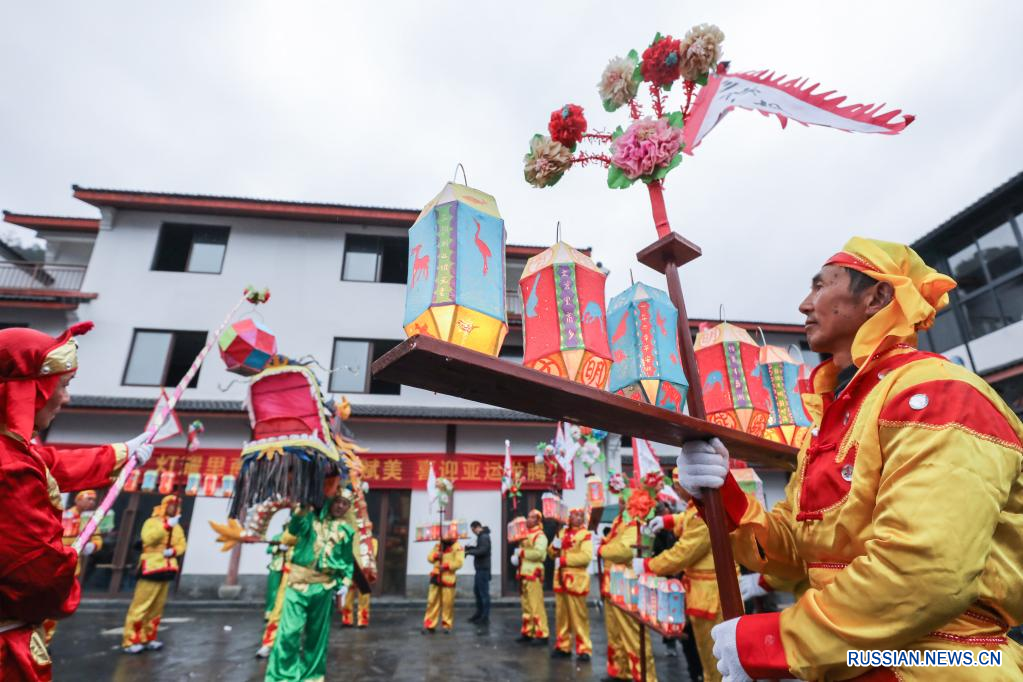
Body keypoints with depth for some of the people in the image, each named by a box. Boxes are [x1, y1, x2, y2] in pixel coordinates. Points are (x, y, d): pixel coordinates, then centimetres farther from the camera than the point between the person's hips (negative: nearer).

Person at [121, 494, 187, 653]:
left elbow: (182, 544, 8)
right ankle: (130, 641, 5)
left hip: (167, 570, 6)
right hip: (151, 569, -6)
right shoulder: (152, 522, -7)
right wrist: (167, 525, -35)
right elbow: (148, 538, -26)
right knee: (140, 606, -4)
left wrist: (174, 551, -13)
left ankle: (148, 638, 21)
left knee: (157, 607, 11)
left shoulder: (177, 527, 12)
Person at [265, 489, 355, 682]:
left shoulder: (346, 530, 9)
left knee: (317, 632, 12)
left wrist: (345, 582, 4)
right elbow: (294, 528, -18)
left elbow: (348, 560, 13)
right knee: (290, 630, -5)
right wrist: (304, 507, -31)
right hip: (299, 581, -2)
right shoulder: (312, 518, 2)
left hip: (324, 586, 2)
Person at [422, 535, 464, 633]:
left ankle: (447, 625, 14)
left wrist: (446, 566, -21)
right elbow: (429, 558, 13)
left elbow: (459, 562, -16)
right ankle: (429, 625, 15)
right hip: (435, 578, 5)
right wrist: (435, 556, -9)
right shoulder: (438, 545, 12)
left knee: (448, 603, 0)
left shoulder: (457, 547, -8)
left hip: (448, 579, -5)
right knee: (432, 602, 7)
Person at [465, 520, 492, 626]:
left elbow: (482, 551, -24)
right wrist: (470, 548, 5)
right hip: (480, 568, 10)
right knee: (477, 591, 17)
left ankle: (485, 618, 0)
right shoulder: (481, 536, 16)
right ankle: (479, 614, 28)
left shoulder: (484, 537, -14)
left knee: (484, 593, -5)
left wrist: (469, 551, -16)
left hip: (483, 569, -10)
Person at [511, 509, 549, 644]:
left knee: (536, 605, -8)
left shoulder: (540, 536, -11)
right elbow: (520, 549, 23)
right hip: (524, 573, 9)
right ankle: (527, 632, 23)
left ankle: (542, 635, -2)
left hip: (534, 574, -9)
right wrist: (515, 555, 1)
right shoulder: (525, 534, 16)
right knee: (526, 605, 14)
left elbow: (539, 553, -25)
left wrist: (521, 552, -18)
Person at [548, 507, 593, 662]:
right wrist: (554, 547, -8)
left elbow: (586, 556, -22)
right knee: (561, 615, 12)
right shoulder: (562, 532, 13)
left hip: (575, 581, -6)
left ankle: (584, 649, 9)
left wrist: (564, 559, -20)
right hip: (560, 579, 7)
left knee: (578, 616, -1)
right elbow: (552, 553, 16)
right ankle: (563, 646, 23)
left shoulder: (586, 535, -8)